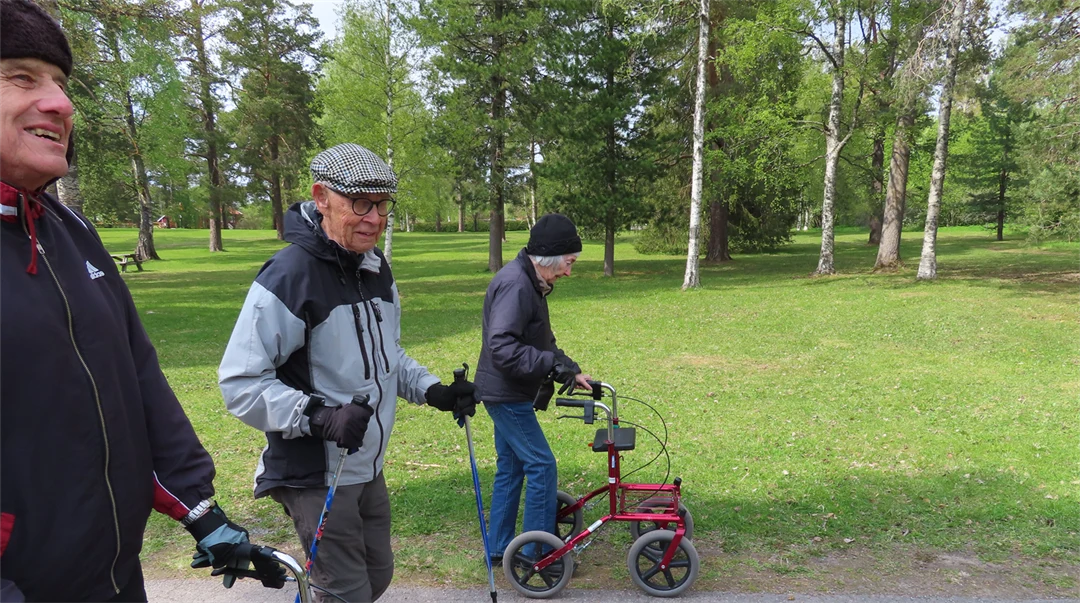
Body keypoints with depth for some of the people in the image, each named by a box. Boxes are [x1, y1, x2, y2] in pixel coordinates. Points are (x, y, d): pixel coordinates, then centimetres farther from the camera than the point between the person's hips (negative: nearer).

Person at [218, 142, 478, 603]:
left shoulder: (378, 270, 6)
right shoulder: (289, 275, -21)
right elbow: (241, 383, -21)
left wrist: (433, 391, 2)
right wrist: (320, 416, -33)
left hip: (368, 471, 8)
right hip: (316, 478, -8)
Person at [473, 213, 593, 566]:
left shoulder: (530, 283, 12)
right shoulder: (515, 284, -22)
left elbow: (540, 343, 18)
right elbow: (502, 347, -30)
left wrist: (570, 372, 9)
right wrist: (553, 364, -30)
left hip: (509, 394, 11)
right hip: (506, 394, -11)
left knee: (510, 468, 16)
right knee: (542, 466, -4)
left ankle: (500, 548, 28)